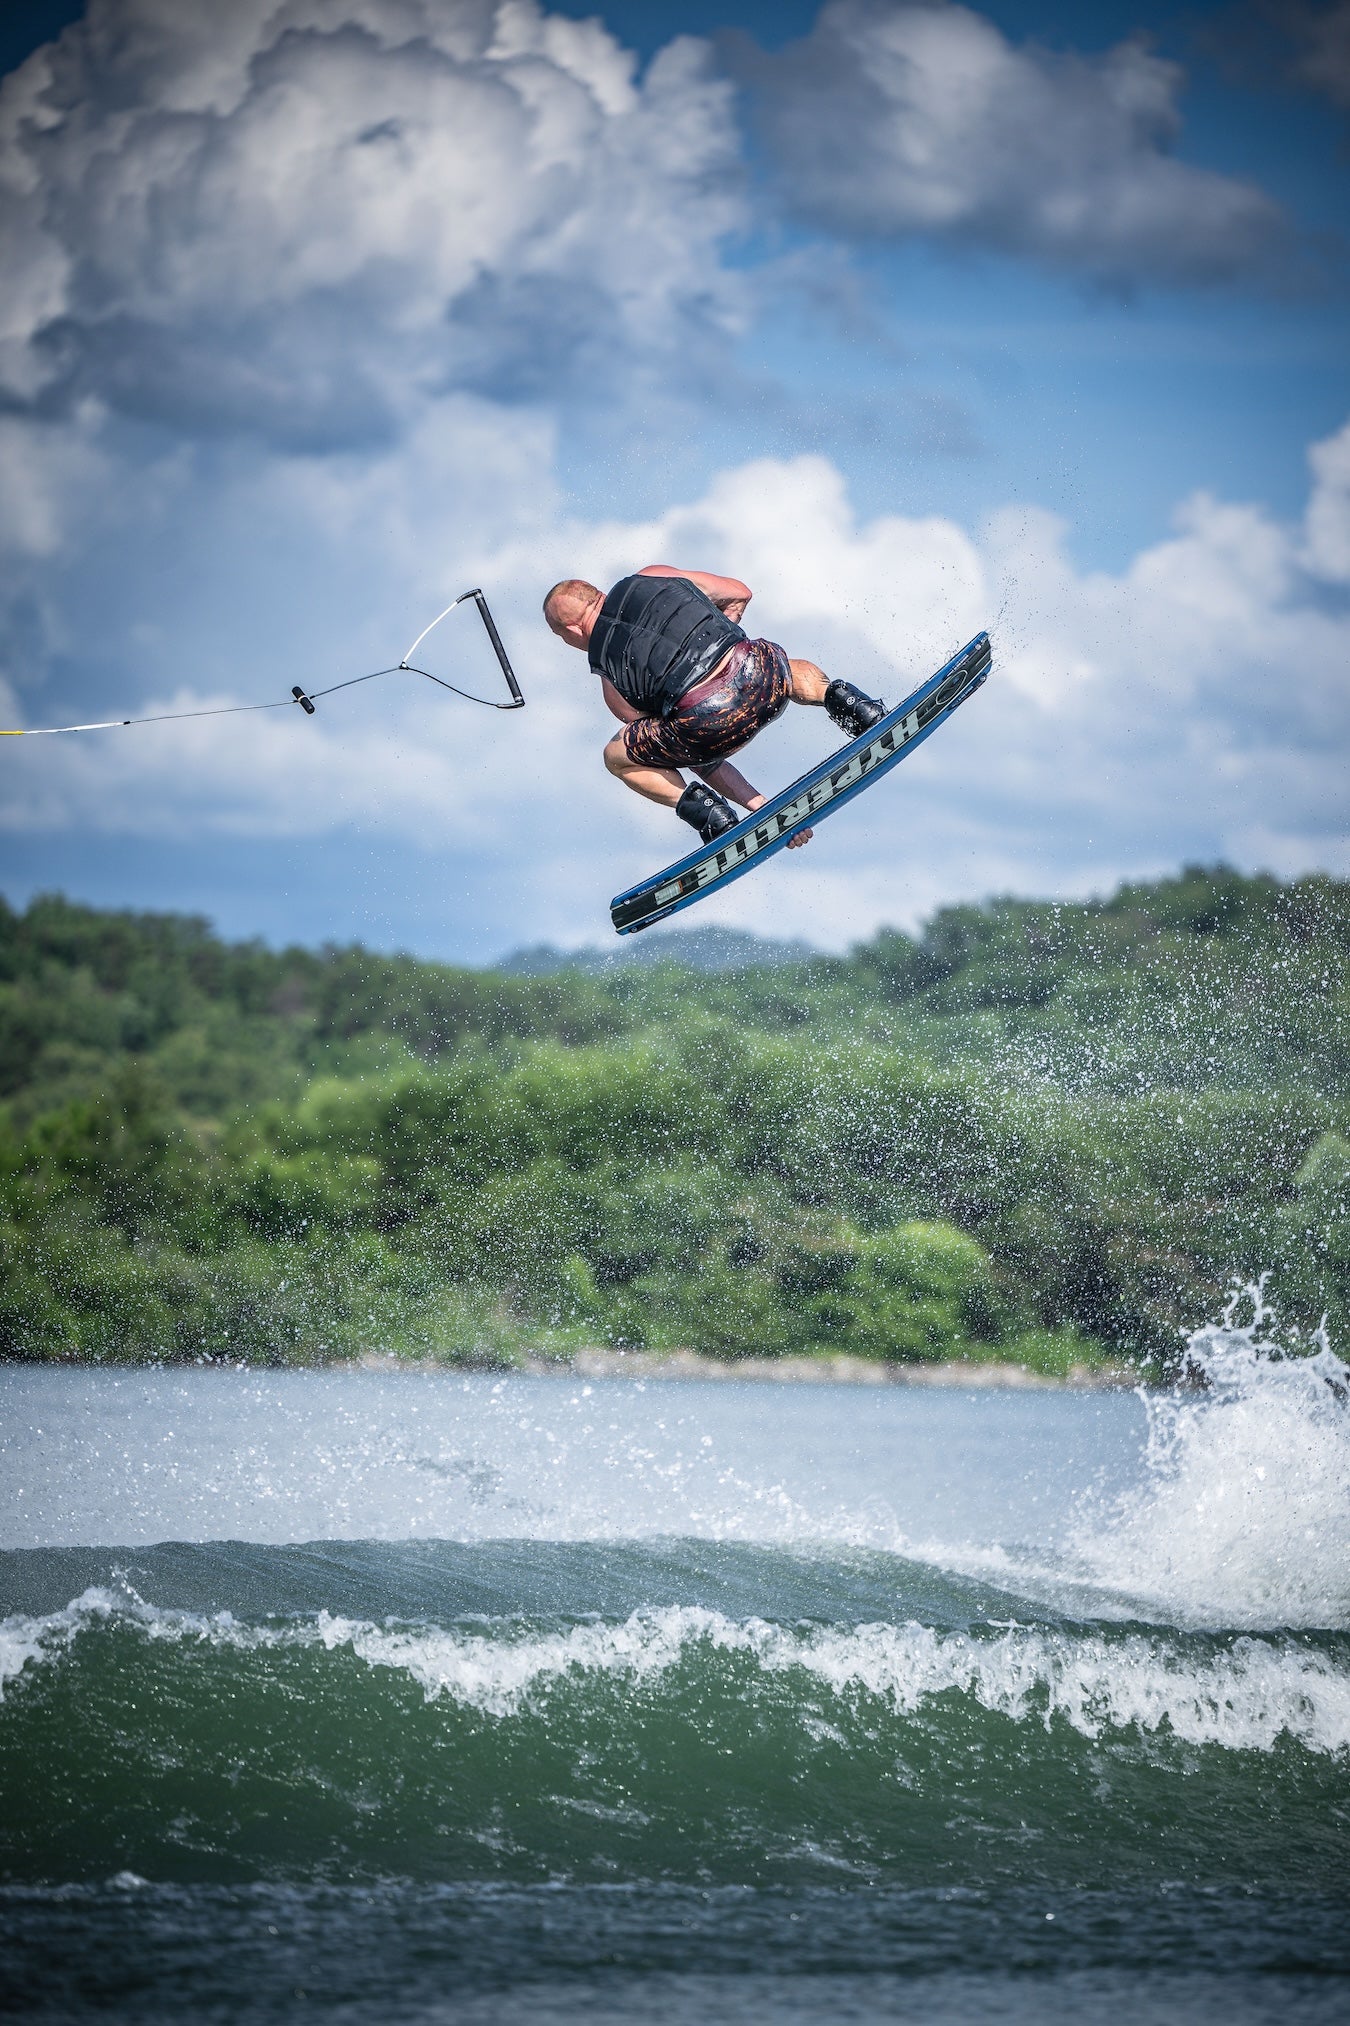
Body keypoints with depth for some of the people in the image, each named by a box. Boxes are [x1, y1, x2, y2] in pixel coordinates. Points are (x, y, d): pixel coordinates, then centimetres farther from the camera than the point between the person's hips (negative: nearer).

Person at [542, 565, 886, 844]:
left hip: (709, 718, -3)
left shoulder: (610, 680, 16)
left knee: (618, 757, 24)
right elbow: (738, 593, 26)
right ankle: (837, 697, 9)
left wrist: (760, 806, 21)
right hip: (760, 674, 3)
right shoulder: (649, 578, 19)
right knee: (794, 671, 42)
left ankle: (700, 805, 3)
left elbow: (699, 757, 19)